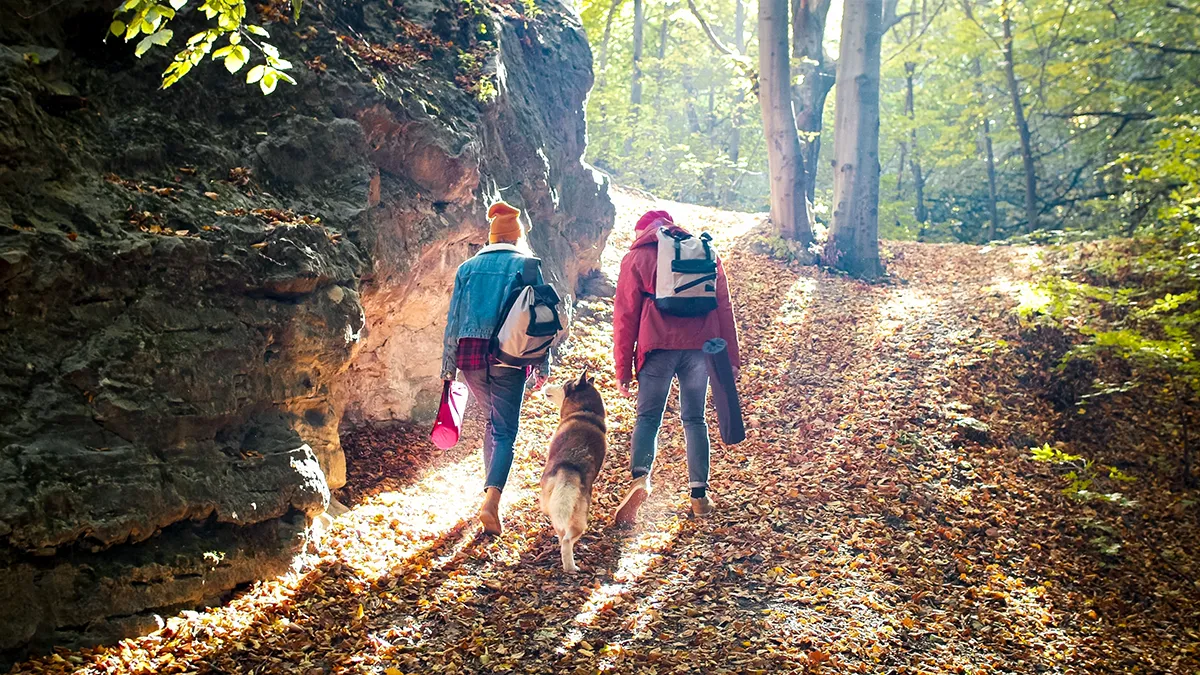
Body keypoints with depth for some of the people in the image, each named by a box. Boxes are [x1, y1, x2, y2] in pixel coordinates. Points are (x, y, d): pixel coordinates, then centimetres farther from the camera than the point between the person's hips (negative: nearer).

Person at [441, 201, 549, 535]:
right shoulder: (525, 265, 3)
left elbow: (453, 318, 10)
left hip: (469, 354, 4)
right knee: (505, 431, -1)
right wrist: (543, 366, 3)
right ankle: (491, 499, -19)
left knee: (492, 422, 22)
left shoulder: (467, 267, 12)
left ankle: (492, 491, 28)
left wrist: (448, 367, 13)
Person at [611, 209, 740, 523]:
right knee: (694, 419, 13)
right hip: (700, 346, 3)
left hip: (658, 347, -2)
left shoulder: (637, 257, 8)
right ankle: (700, 494, 12)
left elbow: (625, 315, 4)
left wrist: (623, 368, 7)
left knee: (648, 417, 6)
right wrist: (731, 357, 13)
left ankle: (640, 477, -18)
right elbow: (724, 308, 12)